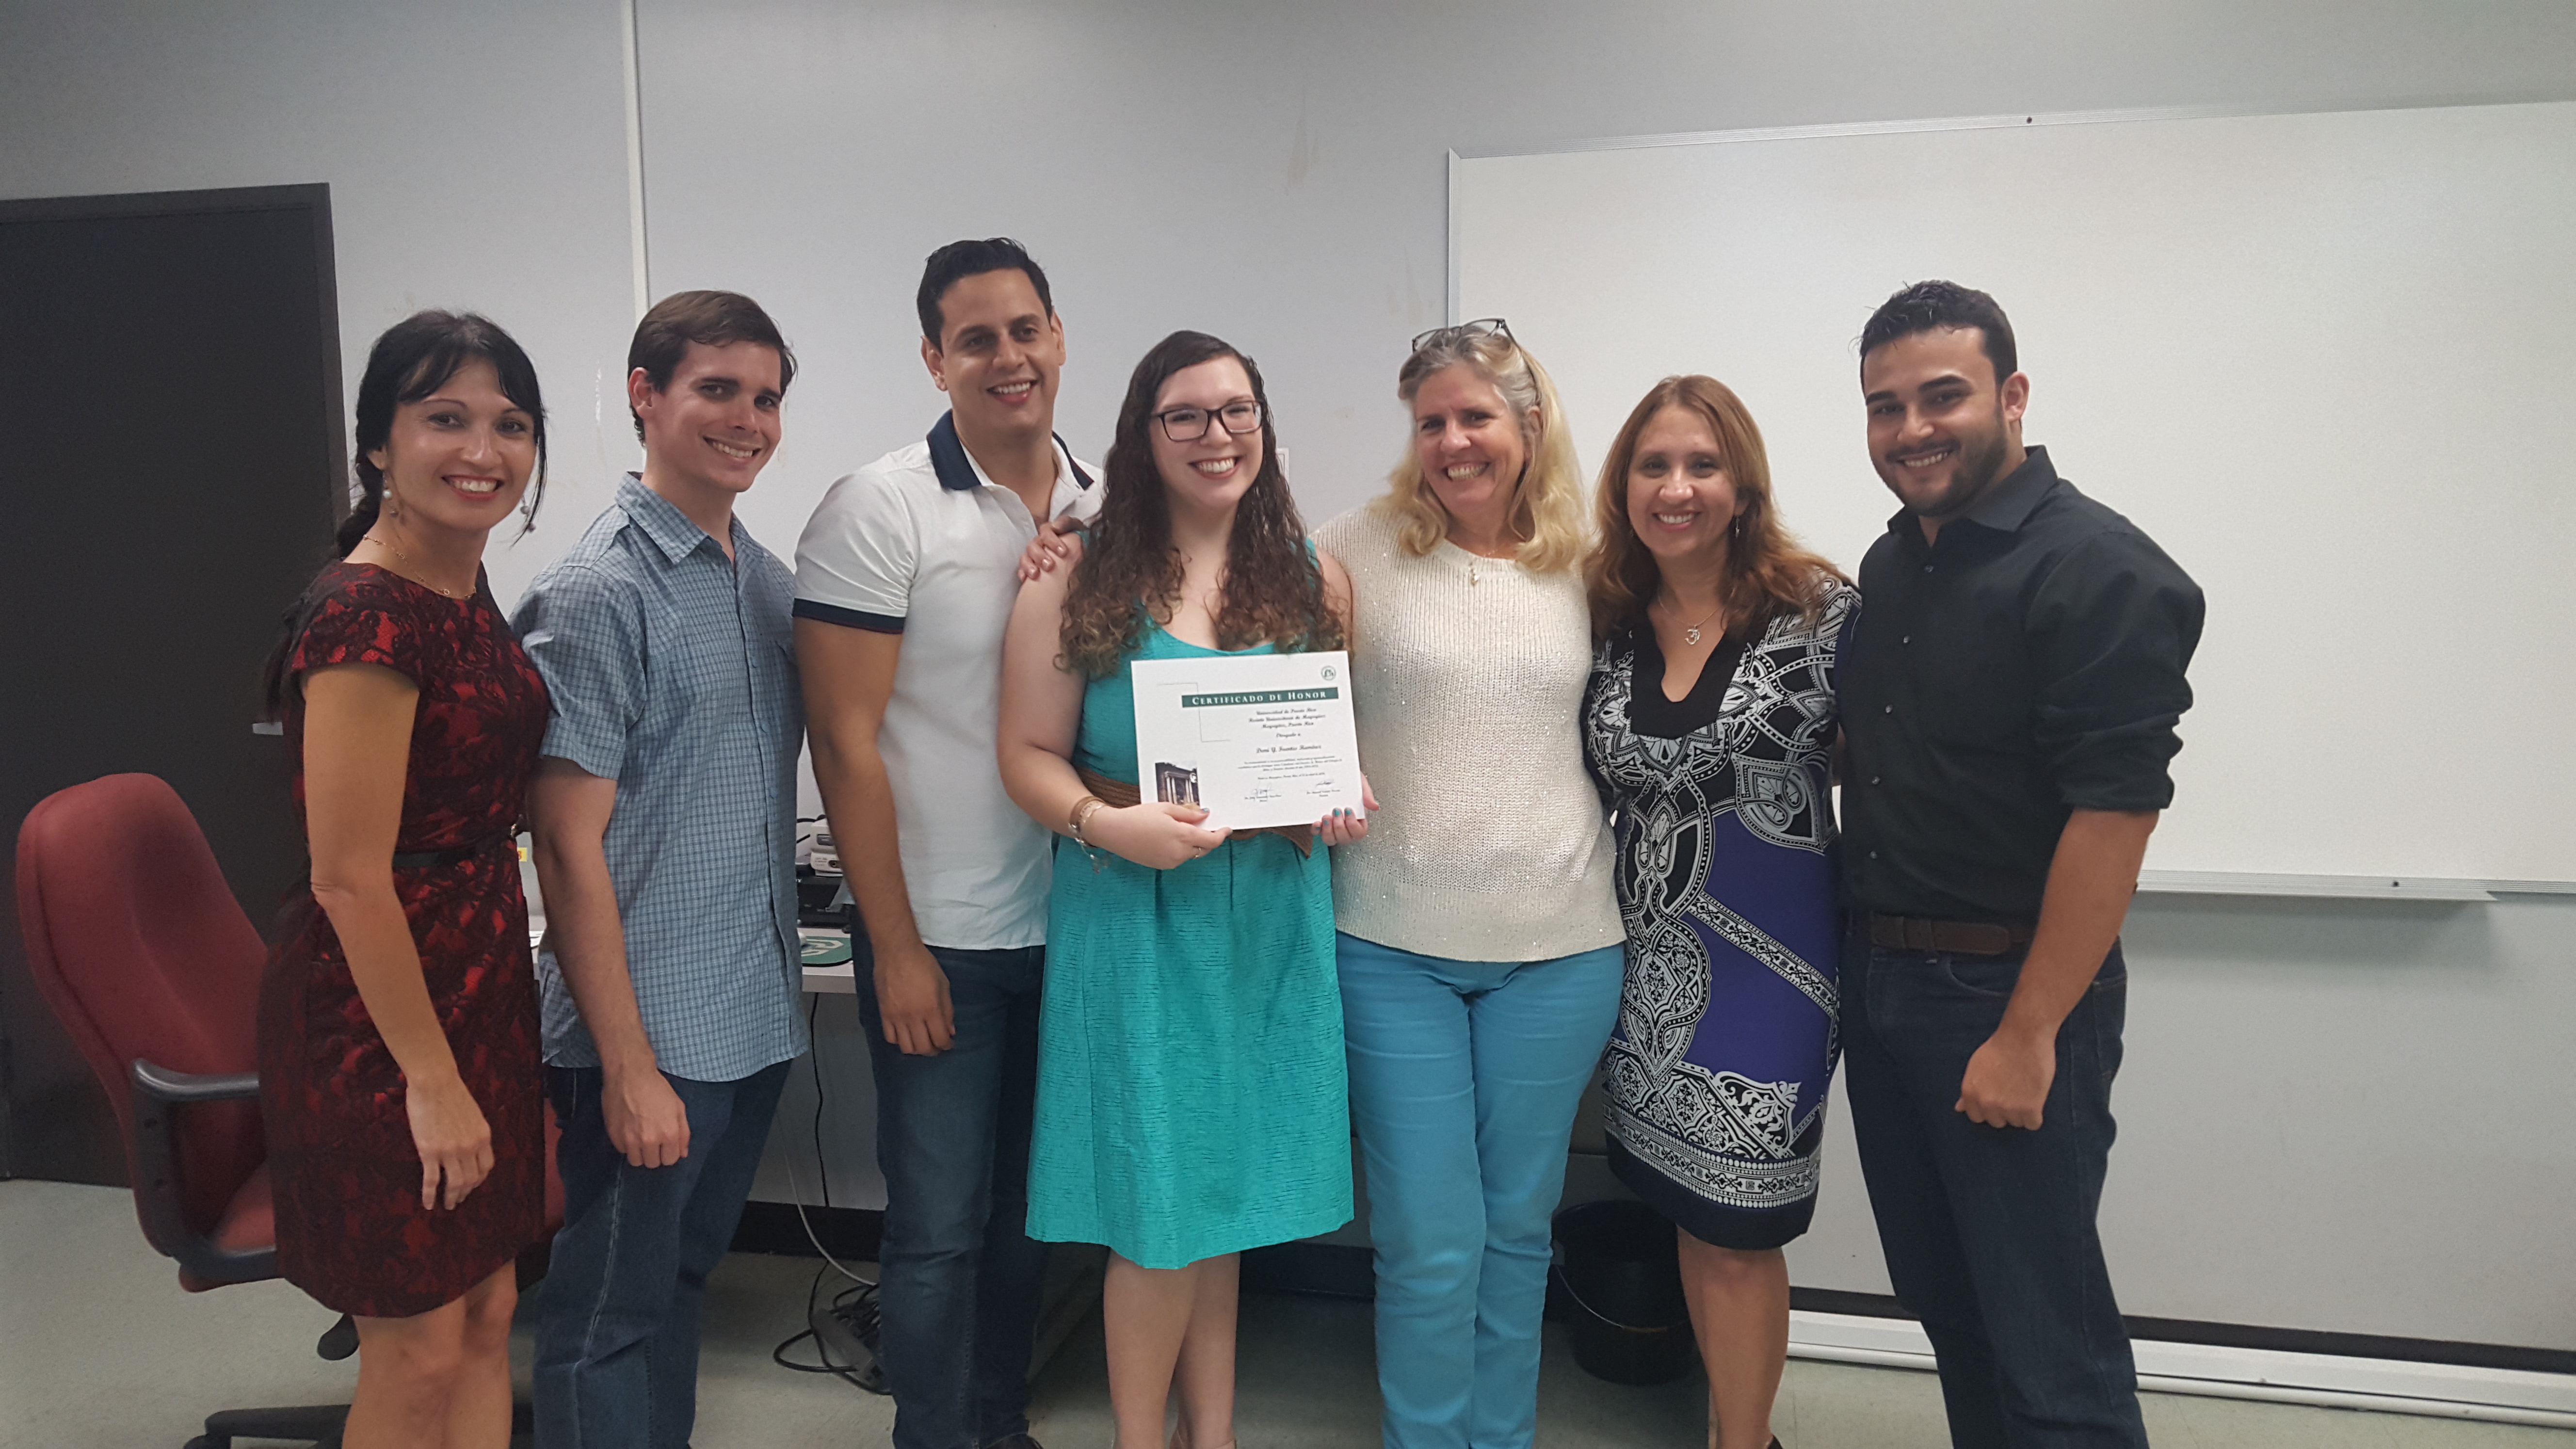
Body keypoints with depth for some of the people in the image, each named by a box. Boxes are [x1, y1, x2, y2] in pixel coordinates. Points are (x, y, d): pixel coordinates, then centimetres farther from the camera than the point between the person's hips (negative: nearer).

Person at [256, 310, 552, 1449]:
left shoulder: (466, 594, 8)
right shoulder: (366, 616, -20)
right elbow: (350, 879, -21)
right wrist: (430, 1077, -17)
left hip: (480, 982, 9)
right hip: (379, 1009, -9)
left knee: (488, 1314, 18)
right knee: (417, 1355, 7)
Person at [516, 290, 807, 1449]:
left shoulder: (770, 580, 9)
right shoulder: (595, 593, -13)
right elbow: (570, 851, -16)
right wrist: (628, 1067, -17)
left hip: (755, 1015, 7)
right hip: (648, 1030, -7)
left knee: (683, 1281, 21)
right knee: (611, 1320, 8)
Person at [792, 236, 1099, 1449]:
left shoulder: (1106, 508, 4)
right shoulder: (881, 510, -11)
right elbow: (846, 742, -12)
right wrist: (897, 946, -12)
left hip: (1072, 926, 5)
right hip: (941, 938, -5)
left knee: (1032, 1209, 18)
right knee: (941, 1225, 6)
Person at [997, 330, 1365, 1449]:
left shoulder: (1314, 580, 7)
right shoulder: (1081, 586, -2)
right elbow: (1030, 755, -3)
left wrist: (1346, 800, -5)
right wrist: (1103, 823, -20)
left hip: (1272, 914, 3)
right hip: (1134, 911, -3)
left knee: (1228, 1194, 14)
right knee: (1159, 1207, 1)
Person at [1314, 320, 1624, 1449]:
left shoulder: (1583, 567, 6)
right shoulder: (1361, 547, -1)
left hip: (1558, 949, 2)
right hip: (1396, 944, -2)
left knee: (1518, 1228, 16)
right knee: (1431, 1246, 3)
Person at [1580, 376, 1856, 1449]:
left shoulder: (1818, 609, -9)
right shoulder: (1607, 621, 3)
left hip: (1772, 957, -4)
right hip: (1652, 956, 4)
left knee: (1733, 1225, 4)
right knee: (1687, 1210, 15)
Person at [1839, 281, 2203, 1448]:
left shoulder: (2098, 571, -14)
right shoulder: (1889, 566, 11)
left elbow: (2114, 815, -20)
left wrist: (2028, 1034, -21)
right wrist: (1860, 961, 11)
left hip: (2008, 997, -8)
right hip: (1876, 983, 8)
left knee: (2044, 1339, 1)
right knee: (1943, 1300, 19)